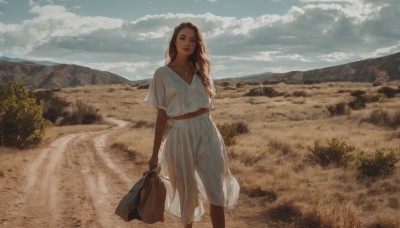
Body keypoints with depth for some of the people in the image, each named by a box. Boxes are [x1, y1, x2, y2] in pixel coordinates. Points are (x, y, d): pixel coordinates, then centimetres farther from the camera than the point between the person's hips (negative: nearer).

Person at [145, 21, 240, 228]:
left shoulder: (201, 70, 9)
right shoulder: (163, 74, -2)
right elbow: (162, 115, -1)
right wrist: (155, 154, -2)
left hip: (207, 133, 3)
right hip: (180, 136, -3)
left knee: (216, 193, -2)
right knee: (187, 193, 10)